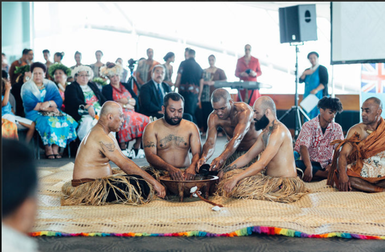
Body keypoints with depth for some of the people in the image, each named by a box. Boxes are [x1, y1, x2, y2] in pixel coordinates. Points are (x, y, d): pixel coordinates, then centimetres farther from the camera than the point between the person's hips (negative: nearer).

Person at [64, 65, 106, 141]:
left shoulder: (93, 86, 27)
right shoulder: (71, 88, 8)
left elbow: (102, 99, 22)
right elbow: (74, 101, -11)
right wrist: (88, 107, -28)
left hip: (99, 111, 5)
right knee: (88, 121, -38)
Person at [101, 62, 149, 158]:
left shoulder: (126, 86, 24)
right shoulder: (106, 89, 11)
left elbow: (136, 100, 12)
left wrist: (127, 101, -6)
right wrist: (126, 105, -4)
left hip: (131, 113, 5)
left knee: (144, 120, -25)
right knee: (126, 119, -39)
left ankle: (137, 147, -22)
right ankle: (123, 148, -33)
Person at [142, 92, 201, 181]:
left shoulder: (191, 127, 12)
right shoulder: (152, 128, 3)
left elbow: (197, 153, 2)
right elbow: (150, 155, -8)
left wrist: (192, 166, -23)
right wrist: (169, 168, -27)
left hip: (185, 172, 1)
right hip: (160, 173, -1)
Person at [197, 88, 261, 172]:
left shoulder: (244, 111, -30)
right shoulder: (213, 118, -15)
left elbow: (237, 138, -43)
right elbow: (210, 142, -23)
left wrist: (222, 157, -59)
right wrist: (203, 157, -47)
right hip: (234, 151, 4)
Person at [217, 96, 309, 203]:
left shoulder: (278, 132, -19)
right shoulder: (265, 133, 14)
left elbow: (262, 163, -27)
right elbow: (247, 156, 17)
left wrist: (235, 178, -30)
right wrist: (225, 170, 7)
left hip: (285, 184, -10)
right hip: (270, 177, 10)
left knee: (238, 185, -27)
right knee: (229, 174, 3)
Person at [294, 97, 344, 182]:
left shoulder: (337, 128, 5)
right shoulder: (308, 126, -7)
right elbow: (303, 147, -21)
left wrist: (333, 164, -24)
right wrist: (309, 167, -38)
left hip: (326, 165, 2)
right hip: (309, 162, -2)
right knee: (294, 164, -36)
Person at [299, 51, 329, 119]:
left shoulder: (322, 69, 0)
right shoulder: (307, 70, 20)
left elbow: (325, 82, -11)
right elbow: (300, 81, 13)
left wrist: (316, 90, -25)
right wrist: (304, 74, -6)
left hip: (318, 96, -6)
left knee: (317, 115, -13)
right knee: (308, 116, -1)